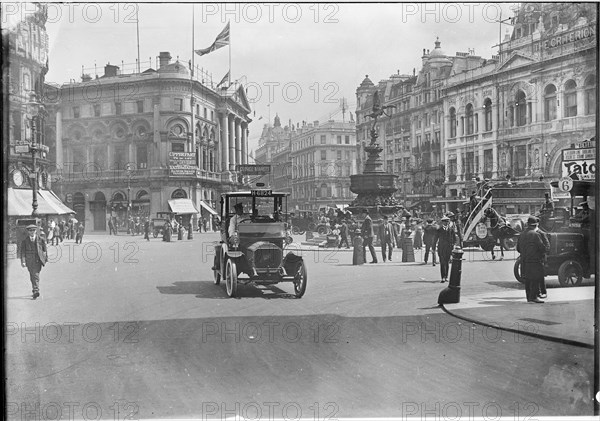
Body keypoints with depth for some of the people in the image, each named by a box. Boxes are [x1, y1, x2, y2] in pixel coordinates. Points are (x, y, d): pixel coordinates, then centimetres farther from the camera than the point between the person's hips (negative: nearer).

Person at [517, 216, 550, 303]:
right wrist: (547, 248, 7)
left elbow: (518, 248, 17)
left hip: (524, 261, 7)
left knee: (527, 280, 12)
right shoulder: (535, 234, -12)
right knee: (536, 279, -4)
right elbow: (542, 247, -14)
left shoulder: (522, 234, 11)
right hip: (535, 260, -7)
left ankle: (528, 297, 16)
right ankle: (533, 297, -7)